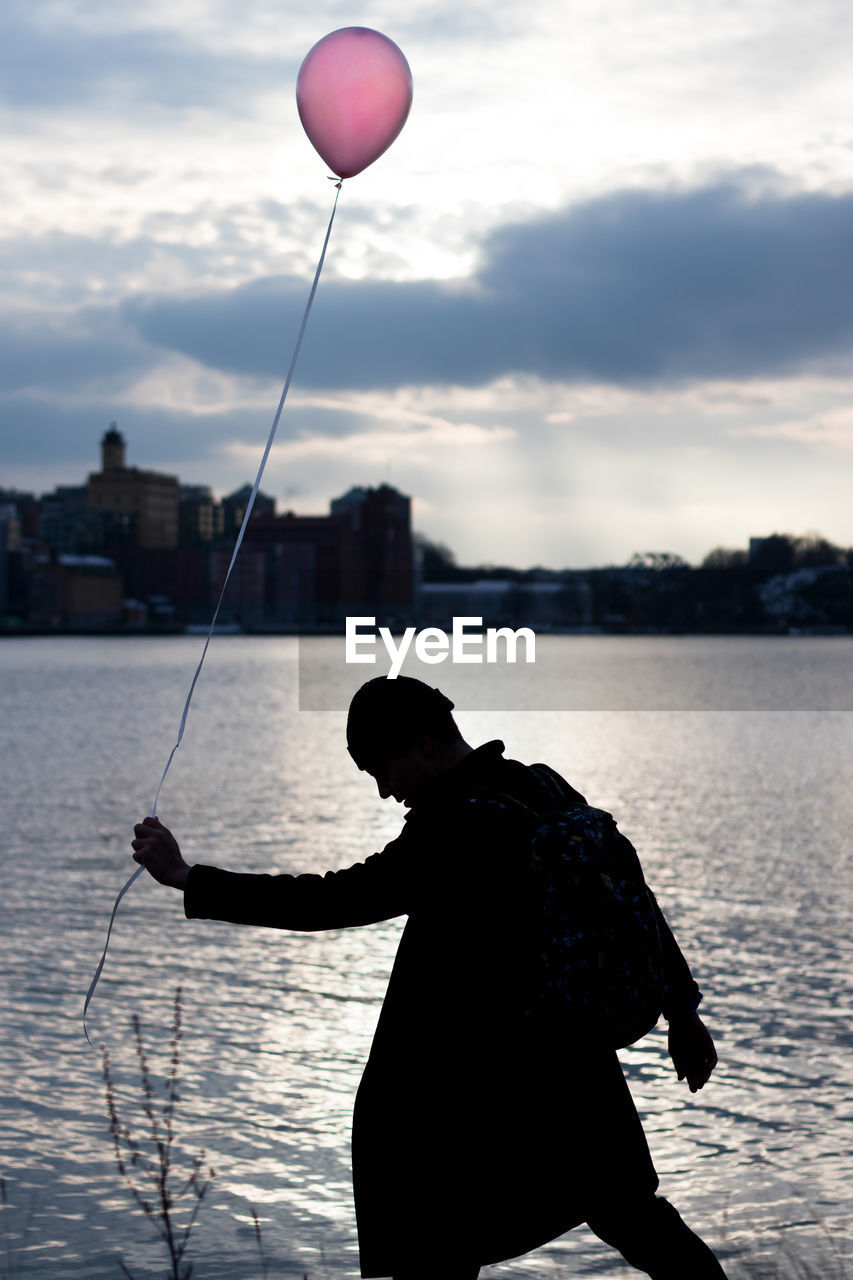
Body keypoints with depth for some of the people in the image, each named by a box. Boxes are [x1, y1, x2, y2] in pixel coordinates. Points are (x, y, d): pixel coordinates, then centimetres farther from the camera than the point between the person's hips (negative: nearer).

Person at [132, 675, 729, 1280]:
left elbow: (335, 900, -27)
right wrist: (682, 1008, 20)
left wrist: (186, 878, -23)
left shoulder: (458, 828, -23)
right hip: (575, 1058, 8)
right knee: (618, 1202, 26)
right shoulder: (547, 790, 2)